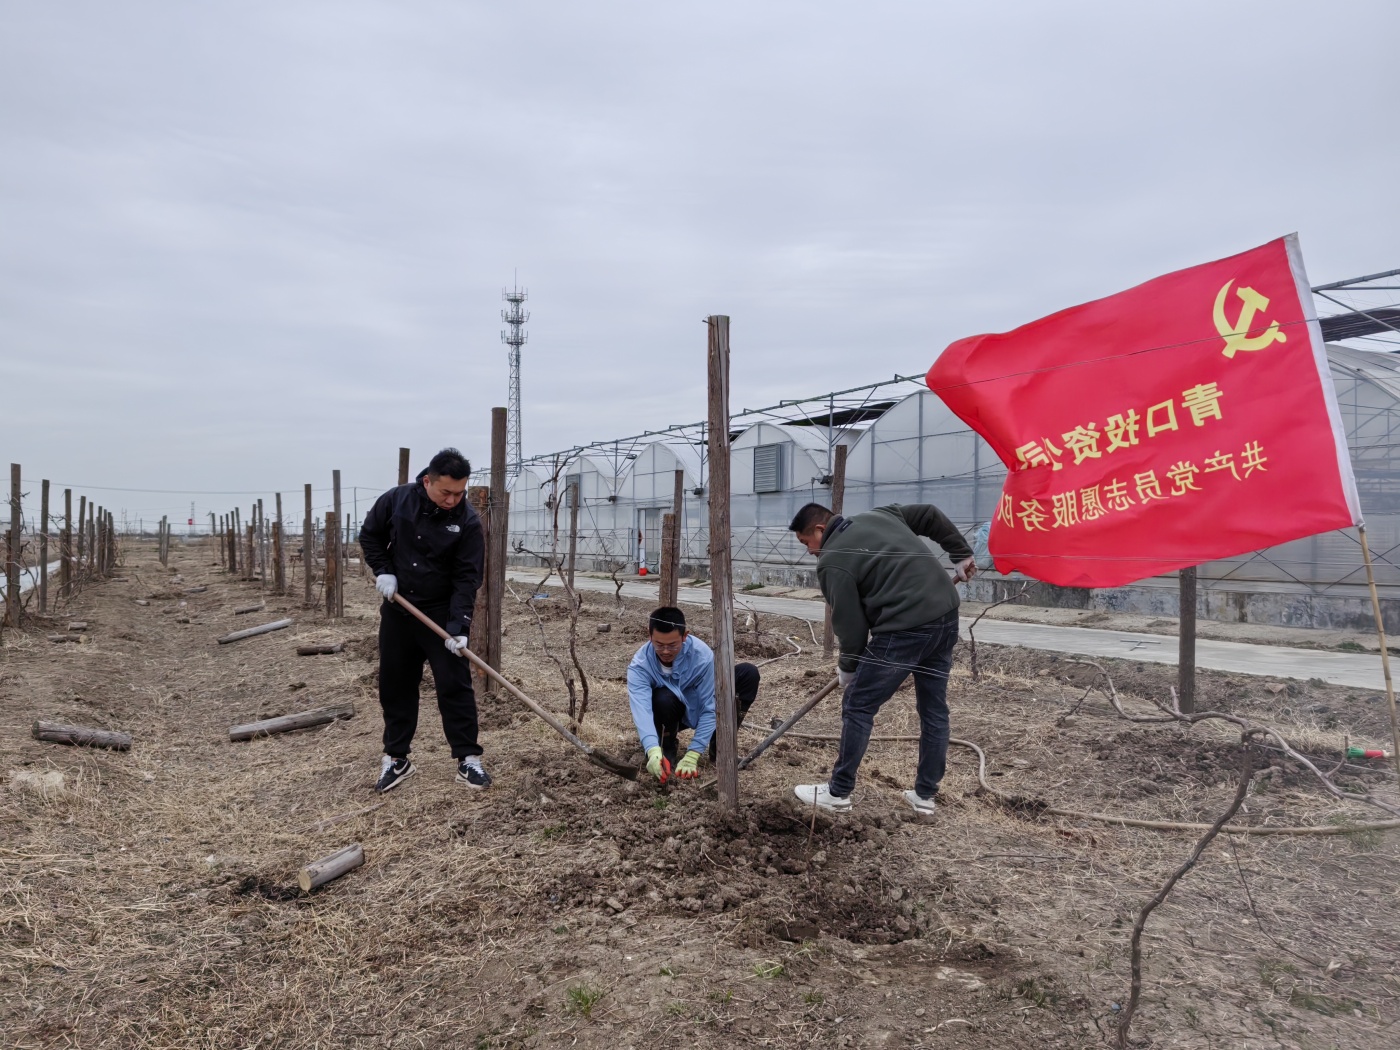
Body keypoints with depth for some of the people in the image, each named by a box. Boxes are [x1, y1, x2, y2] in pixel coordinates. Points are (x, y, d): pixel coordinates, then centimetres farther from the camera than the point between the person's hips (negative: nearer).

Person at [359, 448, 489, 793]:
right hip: (397, 611, 3)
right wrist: (383, 571, -7)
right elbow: (369, 535, 8)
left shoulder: (467, 521, -16)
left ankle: (468, 759, 5)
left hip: (443, 614, -3)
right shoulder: (395, 500, -9)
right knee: (395, 686, 10)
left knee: (455, 686, -4)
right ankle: (396, 759, 23)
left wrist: (458, 626, -26)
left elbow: (467, 578, -17)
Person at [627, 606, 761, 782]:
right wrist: (653, 751, -63)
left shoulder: (702, 656, -30)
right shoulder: (640, 665, -31)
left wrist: (692, 756, -34)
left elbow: (710, 708, -27)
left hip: (699, 707, 1)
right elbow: (641, 707, -45)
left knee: (748, 673, -21)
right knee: (662, 699, -39)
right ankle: (667, 749, -5)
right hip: (672, 713, -1)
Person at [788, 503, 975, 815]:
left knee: (858, 708, 5)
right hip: (947, 615, 9)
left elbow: (850, 623, -4)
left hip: (904, 630, -8)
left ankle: (838, 794, 15)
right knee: (934, 708, 17)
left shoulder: (832, 562, -5)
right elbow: (931, 515, 20)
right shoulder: (878, 515, 18)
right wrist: (962, 555, 24)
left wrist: (848, 667, 11)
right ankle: (925, 795, 27)